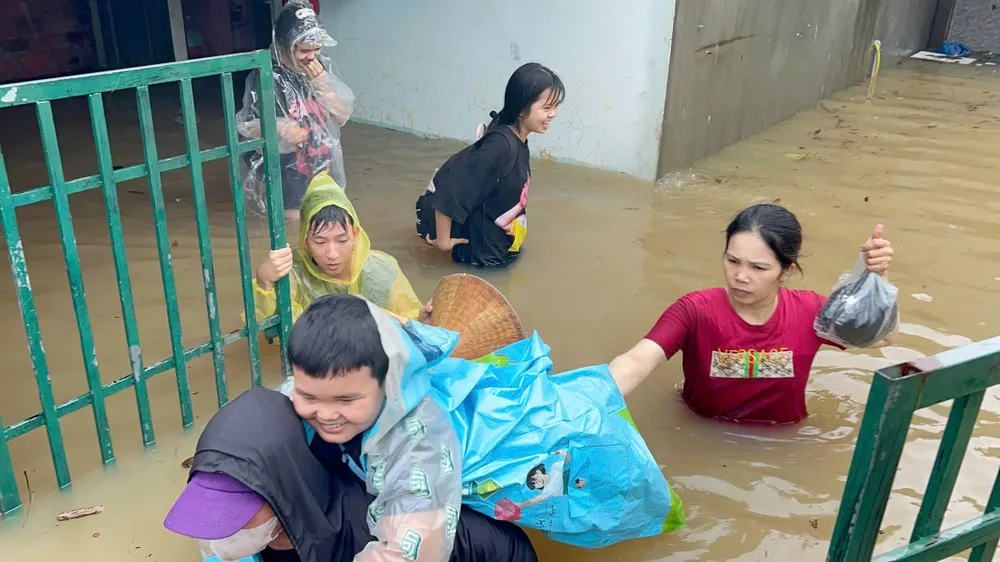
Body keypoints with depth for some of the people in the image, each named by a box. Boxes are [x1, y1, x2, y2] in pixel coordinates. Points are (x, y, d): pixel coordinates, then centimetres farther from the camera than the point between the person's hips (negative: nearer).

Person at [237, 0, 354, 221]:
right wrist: (280, 128, -30)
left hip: (323, 167, 5)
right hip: (287, 172, -5)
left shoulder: (323, 66, -2)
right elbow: (245, 126, -12)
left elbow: (343, 116, -3)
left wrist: (320, 81, -16)